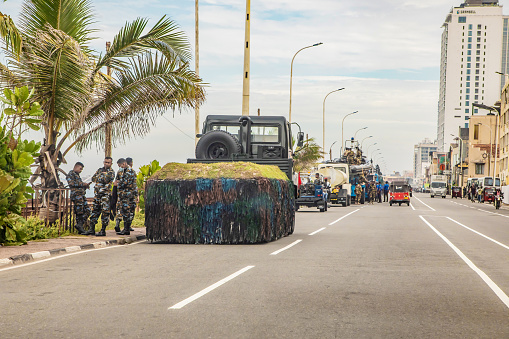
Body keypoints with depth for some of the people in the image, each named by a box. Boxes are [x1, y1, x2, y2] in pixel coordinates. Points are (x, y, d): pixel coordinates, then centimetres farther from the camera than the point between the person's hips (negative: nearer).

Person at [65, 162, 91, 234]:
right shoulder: (71, 174, 1)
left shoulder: (77, 175, 29)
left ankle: (80, 225, -2)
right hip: (76, 195, -9)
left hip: (82, 195, 9)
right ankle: (80, 228, -8)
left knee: (87, 210, 1)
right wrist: (82, 184, -13)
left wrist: (85, 186, 15)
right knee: (79, 212, -10)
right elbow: (71, 183, -15)